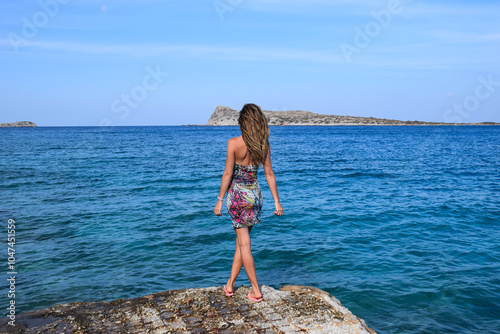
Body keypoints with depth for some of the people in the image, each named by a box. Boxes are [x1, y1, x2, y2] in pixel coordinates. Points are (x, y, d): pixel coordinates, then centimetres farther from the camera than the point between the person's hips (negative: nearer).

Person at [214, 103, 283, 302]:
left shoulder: (234, 143, -14)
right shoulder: (264, 144, -1)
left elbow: (228, 173, -12)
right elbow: (269, 174, 1)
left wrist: (220, 200, -4)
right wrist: (277, 202, 5)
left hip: (237, 195, -5)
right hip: (255, 194, 5)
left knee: (244, 244, 4)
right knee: (241, 241, 16)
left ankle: (256, 291, 9)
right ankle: (230, 284, 28)